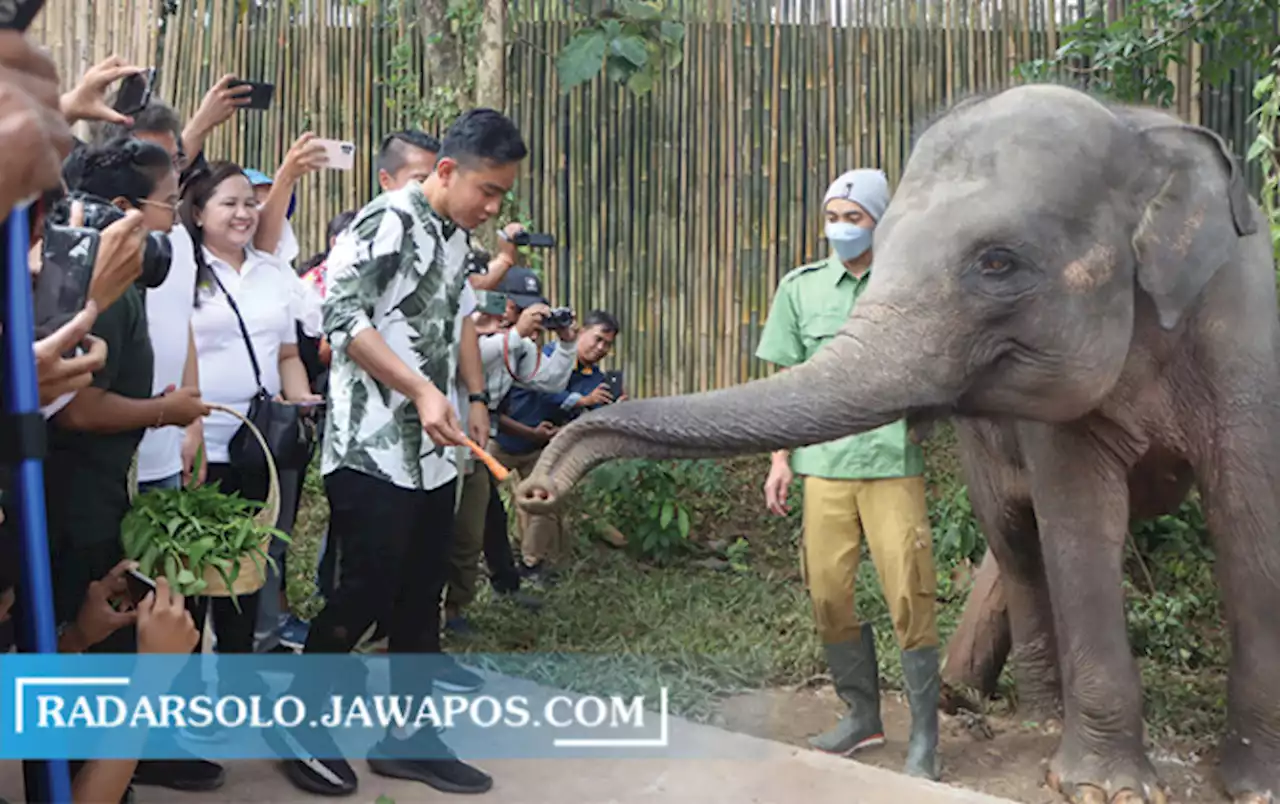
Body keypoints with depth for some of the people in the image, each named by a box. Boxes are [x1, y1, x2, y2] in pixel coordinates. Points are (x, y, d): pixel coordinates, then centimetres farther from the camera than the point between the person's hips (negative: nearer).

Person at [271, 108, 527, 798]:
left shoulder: (458, 235, 13)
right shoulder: (387, 222, -14)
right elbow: (342, 316, -20)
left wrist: (475, 396, 13)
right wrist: (423, 391, -23)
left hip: (433, 451, 9)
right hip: (372, 449, -8)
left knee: (421, 596, 11)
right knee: (365, 592, -4)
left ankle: (408, 736, 21)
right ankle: (298, 723, 16)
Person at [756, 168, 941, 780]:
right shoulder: (801, 287, 8)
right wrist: (781, 459, 8)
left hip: (892, 461, -3)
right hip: (822, 461, 3)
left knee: (908, 596, -2)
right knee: (827, 592, 6)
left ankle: (924, 735, 11)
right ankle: (861, 714, 24)